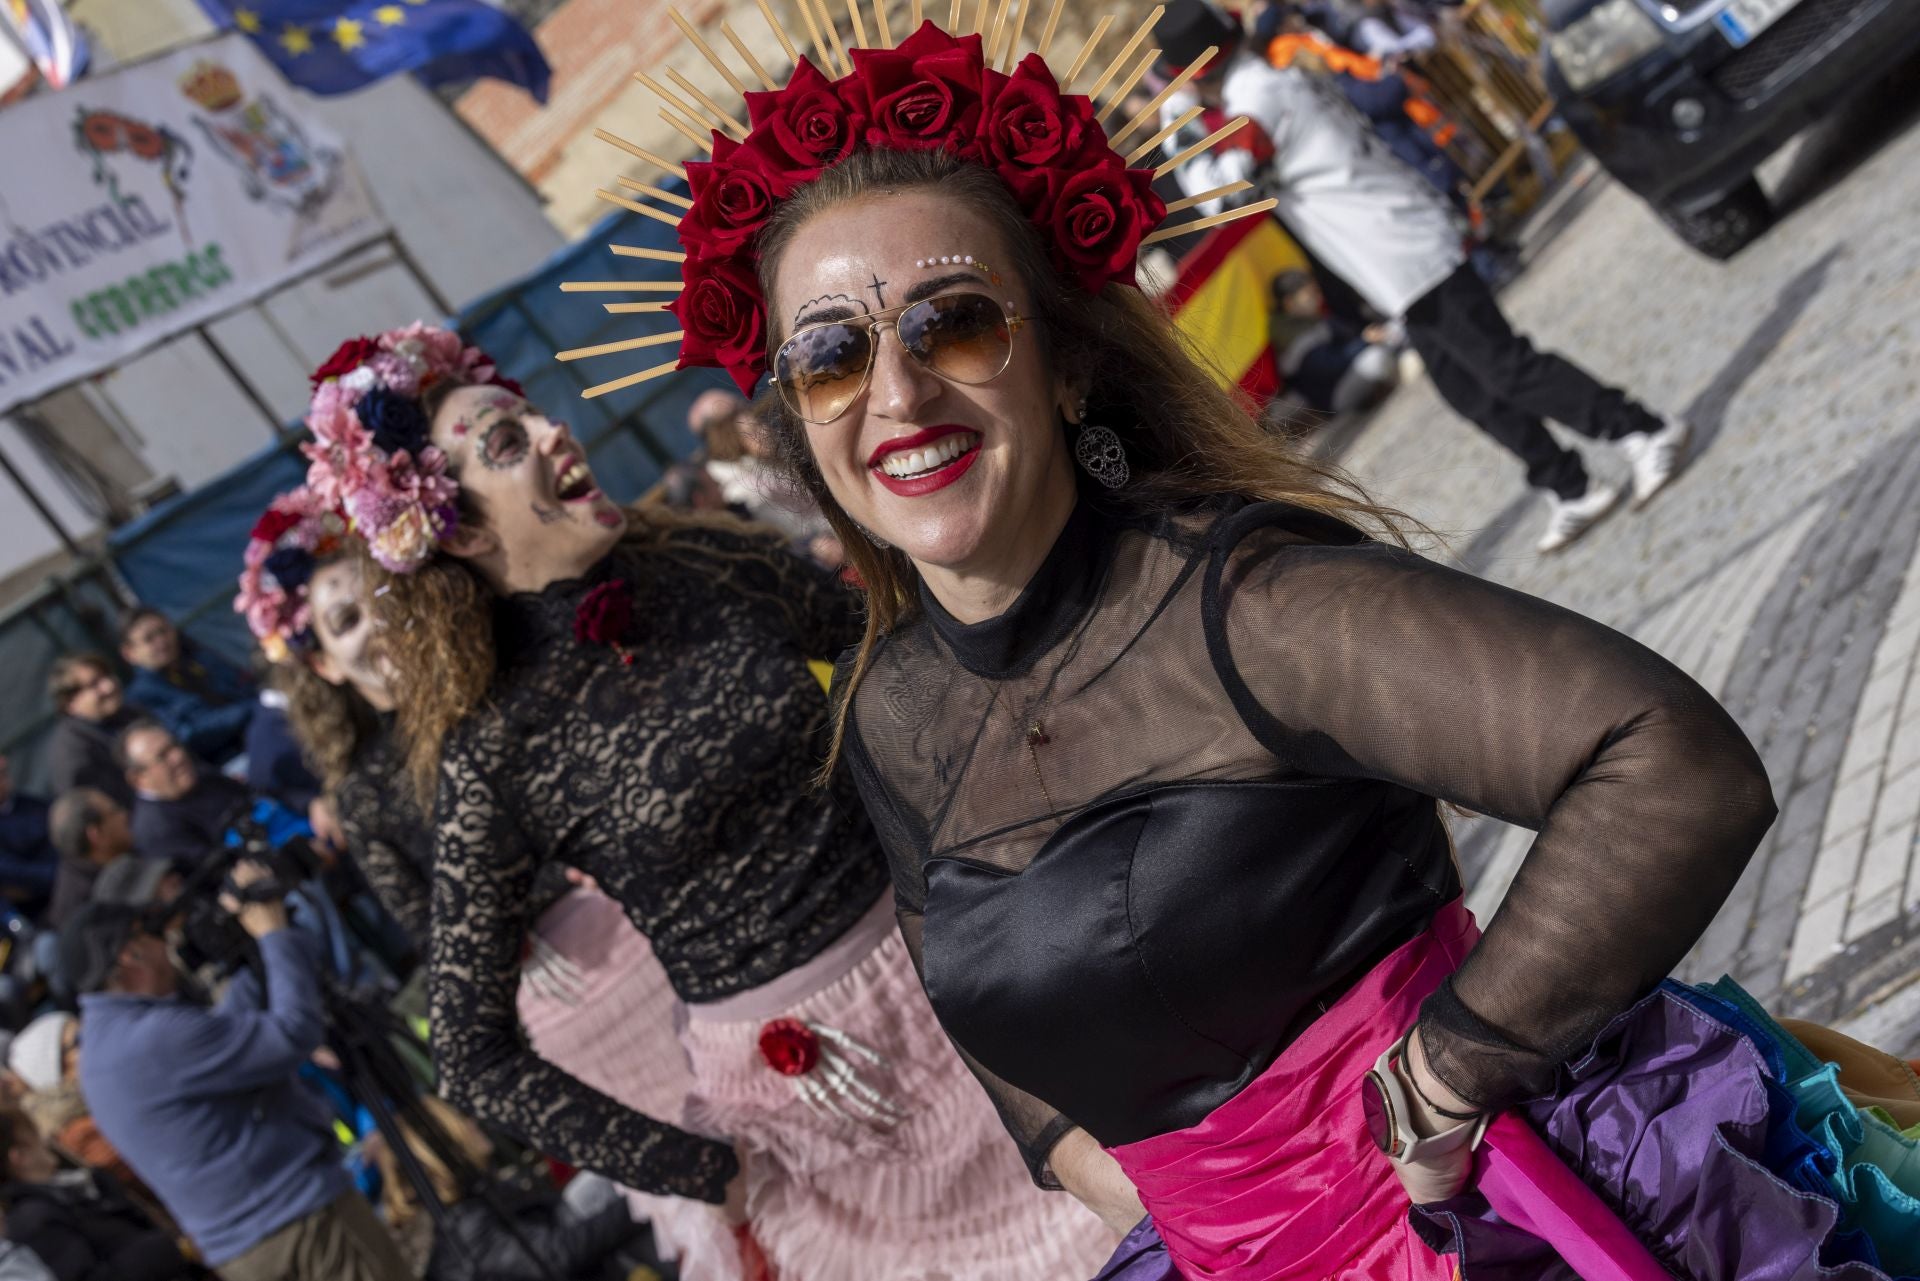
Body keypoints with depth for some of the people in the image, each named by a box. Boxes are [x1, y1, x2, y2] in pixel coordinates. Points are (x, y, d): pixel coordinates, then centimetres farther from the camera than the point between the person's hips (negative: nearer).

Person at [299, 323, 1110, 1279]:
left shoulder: (710, 562, -5)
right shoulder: (496, 751, -15)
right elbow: (472, 1059, -9)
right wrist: (705, 1173, -9)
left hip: (927, 951, 4)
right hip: (787, 1065, -3)